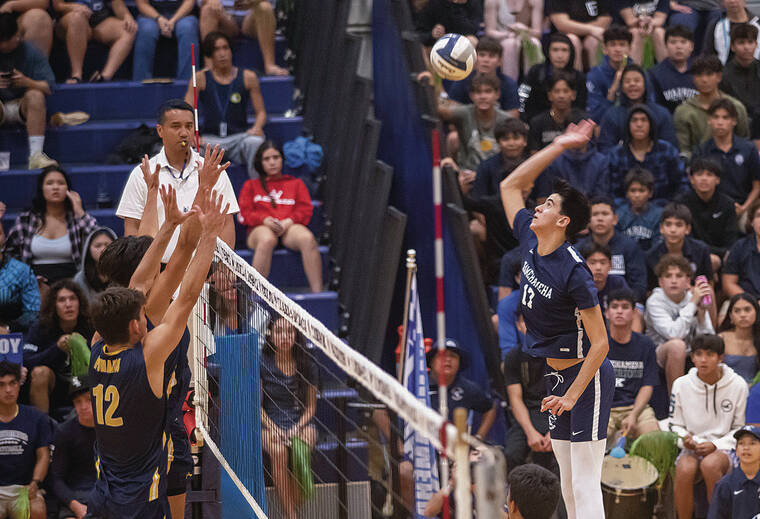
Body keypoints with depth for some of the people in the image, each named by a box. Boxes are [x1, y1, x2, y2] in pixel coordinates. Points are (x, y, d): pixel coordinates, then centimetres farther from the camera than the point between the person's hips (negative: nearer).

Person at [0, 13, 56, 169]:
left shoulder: (31, 52, -2)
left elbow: (48, 87, -8)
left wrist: (27, 82, -29)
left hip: (23, 106, 0)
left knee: (35, 95, -32)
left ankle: (36, 155, -39)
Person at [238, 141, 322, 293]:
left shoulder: (296, 183, 28)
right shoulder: (251, 185, 27)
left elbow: (306, 210, 14)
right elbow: (243, 214, 13)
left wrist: (288, 222, -8)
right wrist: (265, 220, -8)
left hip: (289, 227, 1)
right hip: (261, 228, -1)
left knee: (308, 238, -37)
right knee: (267, 240, -41)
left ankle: (317, 292, -41)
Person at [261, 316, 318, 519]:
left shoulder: (307, 365, 5)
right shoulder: (262, 363, 1)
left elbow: (311, 406, 9)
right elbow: (257, 405, 3)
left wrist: (297, 428, -10)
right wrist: (273, 428, -13)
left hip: (302, 424, 1)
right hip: (270, 423, -1)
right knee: (278, 452, -35)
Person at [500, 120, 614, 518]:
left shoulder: (574, 272, -21)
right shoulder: (529, 243, 1)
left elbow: (600, 344, -20)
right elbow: (510, 184, 14)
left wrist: (571, 396, -21)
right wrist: (559, 146, 10)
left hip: (587, 377, -8)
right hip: (556, 375, 8)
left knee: (585, 485, -11)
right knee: (568, 482, 12)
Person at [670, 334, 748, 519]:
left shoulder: (737, 385, -2)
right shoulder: (681, 385, 3)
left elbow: (741, 429, 4)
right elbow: (676, 425, 14)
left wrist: (716, 445, -11)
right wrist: (684, 439, -10)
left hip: (726, 448, -2)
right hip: (693, 448, 2)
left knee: (710, 464, -37)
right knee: (685, 469, -34)